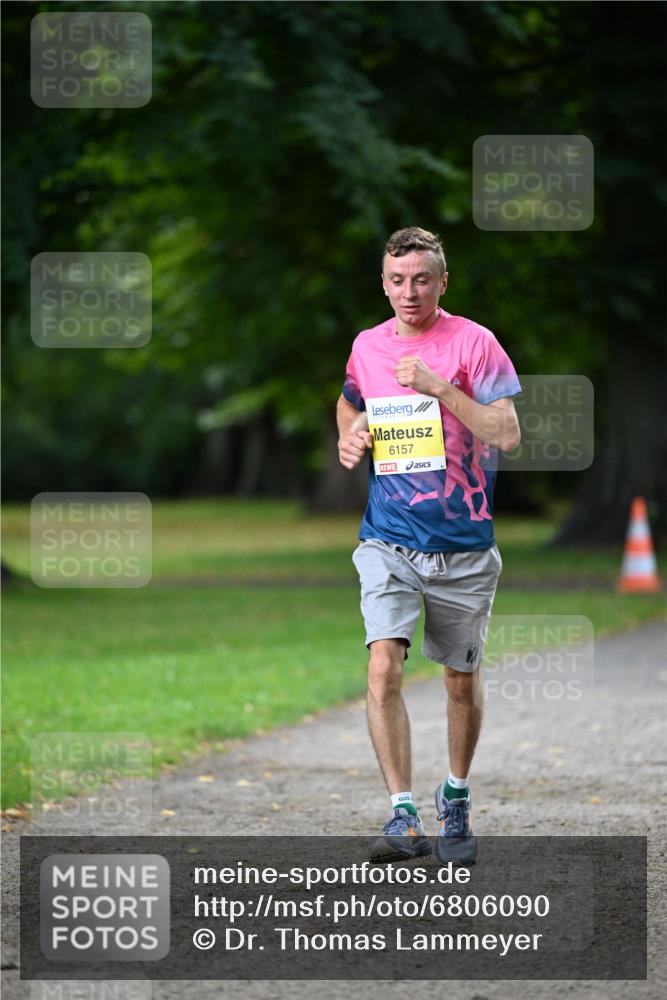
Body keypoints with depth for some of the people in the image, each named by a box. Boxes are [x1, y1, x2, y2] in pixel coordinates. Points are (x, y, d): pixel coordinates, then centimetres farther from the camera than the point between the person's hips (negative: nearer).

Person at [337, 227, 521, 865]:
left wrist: (440, 387, -19)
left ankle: (456, 799, 33)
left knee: (462, 680, 10)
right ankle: (403, 815, -17)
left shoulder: (473, 343, -6)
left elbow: (507, 434, -13)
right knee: (383, 668, -18)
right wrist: (349, 440, 6)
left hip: (463, 545, -1)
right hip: (388, 542, 2)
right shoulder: (366, 348, 6)